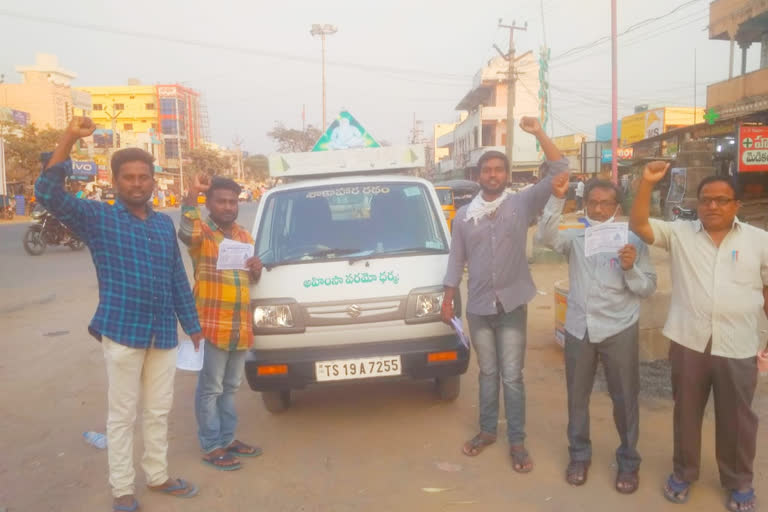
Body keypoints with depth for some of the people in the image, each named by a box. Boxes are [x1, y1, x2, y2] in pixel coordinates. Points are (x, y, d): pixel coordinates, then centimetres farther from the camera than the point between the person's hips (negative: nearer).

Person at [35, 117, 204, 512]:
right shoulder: (98, 218, -2)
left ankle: (157, 476, 31)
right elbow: (48, 193, -18)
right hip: (122, 331, -4)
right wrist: (68, 140, -25)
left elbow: (179, 280, 13)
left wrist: (192, 326, 13)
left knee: (158, 411, 15)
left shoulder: (164, 223, 11)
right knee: (122, 414, 7)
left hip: (163, 332, 4)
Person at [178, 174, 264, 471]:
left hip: (241, 325, 7)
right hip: (211, 325, -7)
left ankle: (227, 438, 29)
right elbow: (186, 232, -31)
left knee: (230, 388, 17)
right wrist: (192, 193, -37)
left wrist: (256, 270, 1)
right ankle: (211, 447, 12)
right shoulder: (202, 232, -5)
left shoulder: (244, 236, 16)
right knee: (210, 388, 1)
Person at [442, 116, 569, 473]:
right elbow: (456, 261, 8)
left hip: (512, 305, -2)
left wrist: (538, 133, -19)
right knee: (487, 373, 16)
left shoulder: (523, 204, -2)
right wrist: (448, 300, 6)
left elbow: (559, 171, -11)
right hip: (478, 307, 2)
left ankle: (517, 442, 16)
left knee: (512, 376, 4)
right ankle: (487, 431, 31)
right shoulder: (463, 216, 4)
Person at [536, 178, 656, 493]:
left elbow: (649, 288, -1)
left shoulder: (632, 240, -1)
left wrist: (631, 268, -20)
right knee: (577, 396, 13)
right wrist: (557, 199, -27)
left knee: (625, 398, 8)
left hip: (619, 330, -1)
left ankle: (628, 460, 27)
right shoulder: (575, 237, 2)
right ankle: (579, 454, 31)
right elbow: (545, 237, -19)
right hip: (579, 329, 2)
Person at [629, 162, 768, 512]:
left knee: (737, 418, 13)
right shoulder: (680, 233, 3)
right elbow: (638, 225, -8)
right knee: (686, 412, 15)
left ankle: (739, 482, 35)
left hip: (738, 348, 0)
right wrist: (647, 183, -17)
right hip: (688, 342, 0)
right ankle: (684, 472, 34)